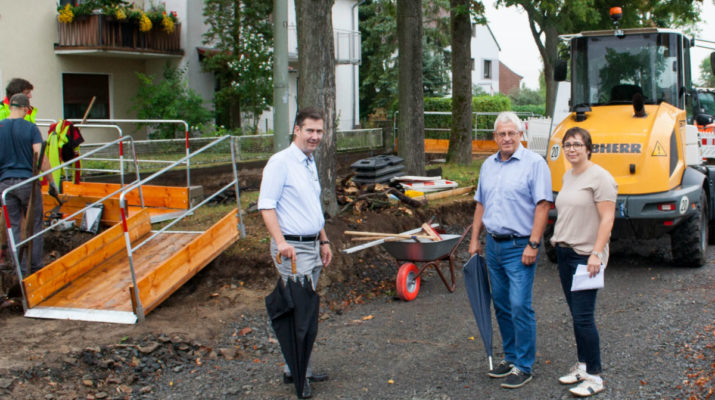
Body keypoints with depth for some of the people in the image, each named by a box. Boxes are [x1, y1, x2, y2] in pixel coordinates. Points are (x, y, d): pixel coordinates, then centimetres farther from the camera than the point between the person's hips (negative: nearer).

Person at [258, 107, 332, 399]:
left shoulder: (310, 163, 16)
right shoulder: (281, 162, -12)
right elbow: (266, 205, -18)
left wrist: (324, 241, 23)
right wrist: (280, 241, -28)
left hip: (312, 246, 9)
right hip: (292, 248, -9)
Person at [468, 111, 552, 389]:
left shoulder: (534, 163, -8)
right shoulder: (488, 165, 13)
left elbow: (543, 205, -14)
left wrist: (533, 244, -19)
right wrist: (475, 239, 15)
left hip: (519, 248, -7)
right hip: (493, 245, 7)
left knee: (520, 306, -7)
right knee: (501, 305, 13)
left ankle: (523, 367, 1)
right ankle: (510, 356, 25)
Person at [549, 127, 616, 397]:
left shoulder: (599, 177, -12)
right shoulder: (567, 176, 14)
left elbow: (607, 218, -16)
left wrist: (596, 253, -22)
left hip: (586, 256, -8)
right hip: (565, 253, 8)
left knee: (583, 316, -8)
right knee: (576, 315, 13)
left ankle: (594, 377, 0)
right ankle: (582, 366, 23)